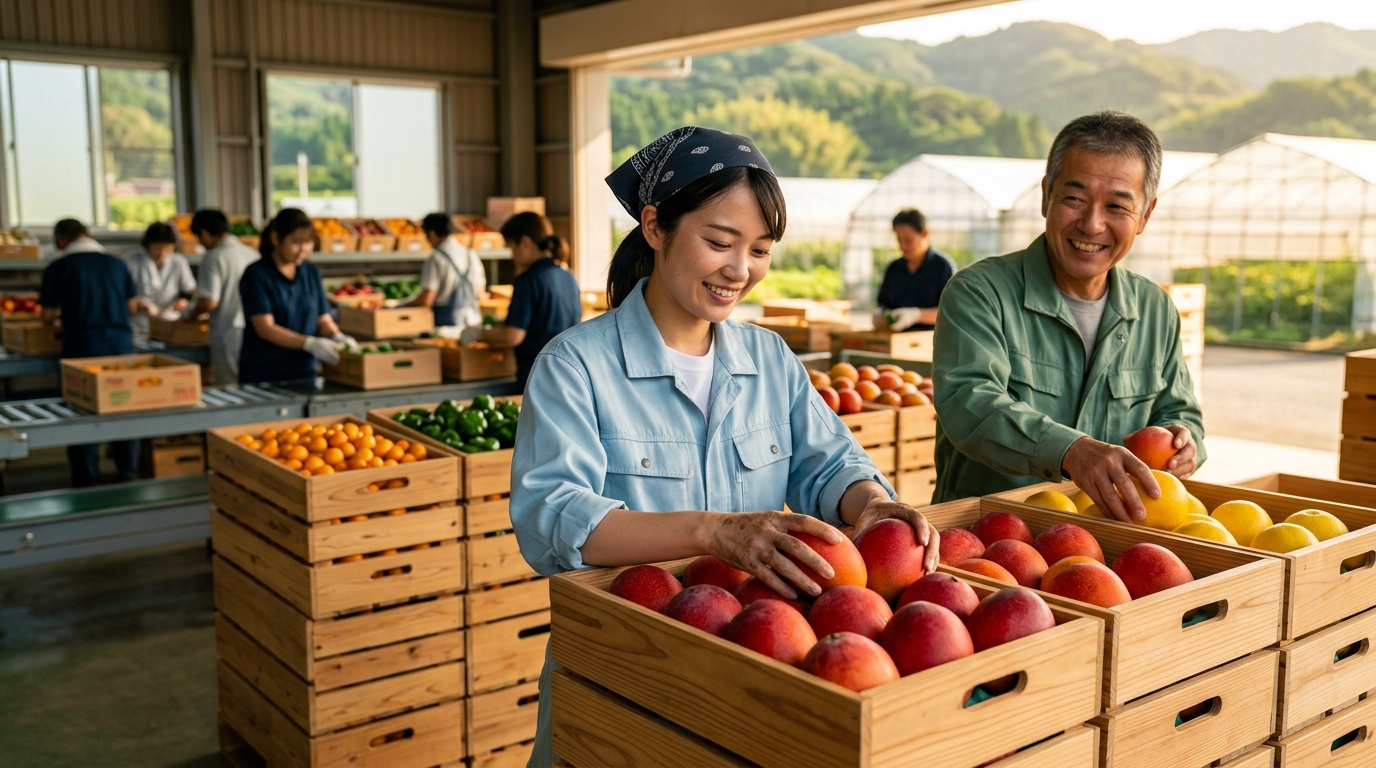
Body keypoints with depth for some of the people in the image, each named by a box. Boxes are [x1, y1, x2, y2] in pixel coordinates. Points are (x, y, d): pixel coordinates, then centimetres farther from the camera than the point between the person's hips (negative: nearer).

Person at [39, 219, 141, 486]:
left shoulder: (58, 268, -2)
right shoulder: (116, 264, 8)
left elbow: (49, 316, 0)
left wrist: (57, 317, 22)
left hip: (82, 347, -3)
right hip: (121, 344, 3)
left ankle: (87, 483, 9)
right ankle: (127, 474, 16)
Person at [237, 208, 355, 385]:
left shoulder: (311, 273, 9)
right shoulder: (256, 275, -8)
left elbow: (324, 320, 9)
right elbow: (265, 329, -16)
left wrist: (337, 337, -15)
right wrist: (310, 343, -28)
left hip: (304, 375, 5)